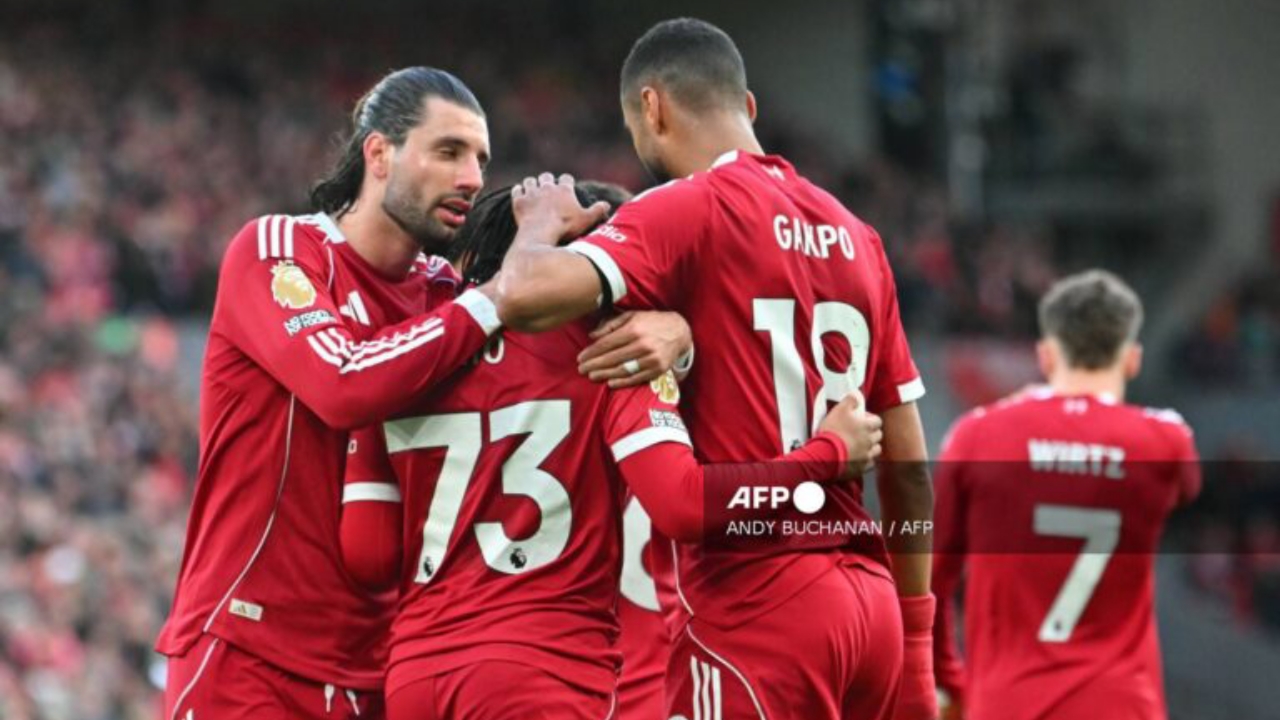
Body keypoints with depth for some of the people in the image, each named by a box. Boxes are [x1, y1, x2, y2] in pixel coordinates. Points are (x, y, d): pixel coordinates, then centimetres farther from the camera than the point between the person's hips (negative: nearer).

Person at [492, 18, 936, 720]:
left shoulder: (686, 212, -7)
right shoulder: (853, 235, 15)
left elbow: (526, 296, -22)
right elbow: (907, 465, 17)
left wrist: (543, 224, 1)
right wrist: (914, 639, 23)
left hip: (754, 606, -7)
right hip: (868, 604, 7)